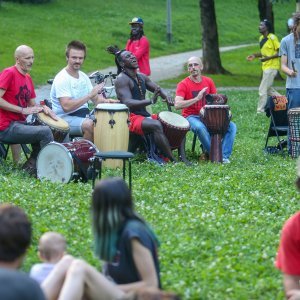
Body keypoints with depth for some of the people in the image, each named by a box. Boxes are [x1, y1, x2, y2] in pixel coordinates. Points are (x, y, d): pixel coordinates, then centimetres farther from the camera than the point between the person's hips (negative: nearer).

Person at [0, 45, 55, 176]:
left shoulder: (27, 78, 15)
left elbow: (32, 104, 21)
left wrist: (43, 108, -2)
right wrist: (23, 110, -20)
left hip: (20, 124, 9)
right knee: (45, 132, -21)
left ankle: (31, 164, 9)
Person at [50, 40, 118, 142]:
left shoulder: (83, 77, 11)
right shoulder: (61, 79, -15)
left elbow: (96, 99, 16)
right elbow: (66, 106, -25)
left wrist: (106, 101, -8)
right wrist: (89, 95, -26)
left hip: (84, 116, 8)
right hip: (65, 118, -8)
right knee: (89, 124, -33)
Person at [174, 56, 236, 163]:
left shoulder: (208, 81, 8)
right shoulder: (183, 84, -7)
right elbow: (177, 105, -20)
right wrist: (196, 98, -27)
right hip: (191, 117, -5)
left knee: (232, 126, -15)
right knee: (200, 127, -39)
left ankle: (224, 155, -17)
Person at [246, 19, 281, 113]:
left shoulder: (272, 38, -16)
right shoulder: (261, 38, 10)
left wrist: (268, 58, -23)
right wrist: (255, 55, 7)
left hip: (271, 67, -9)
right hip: (265, 67, 9)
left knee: (262, 90, -7)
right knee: (268, 89, 16)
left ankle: (260, 111, 1)